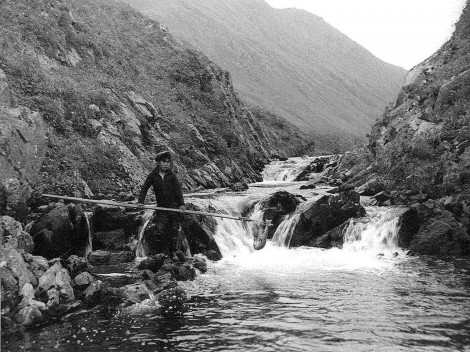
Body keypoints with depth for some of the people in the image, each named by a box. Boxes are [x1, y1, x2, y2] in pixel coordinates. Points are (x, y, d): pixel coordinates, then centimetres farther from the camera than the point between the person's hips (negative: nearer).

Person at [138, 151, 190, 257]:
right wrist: (140, 202, -8)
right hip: (161, 207, 1)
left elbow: (178, 189, -4)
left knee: (175, 229, 1)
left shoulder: (172, 176, 1)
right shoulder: (153, 175, 3)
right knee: (160, 230, -8)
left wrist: (182, 203, -16)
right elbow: (144, 188, 4)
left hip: (174, 205, -1)